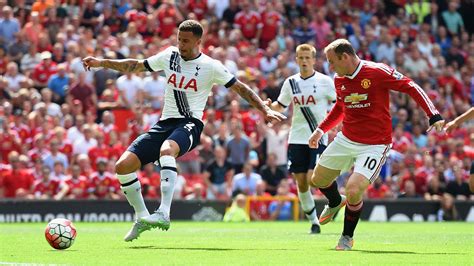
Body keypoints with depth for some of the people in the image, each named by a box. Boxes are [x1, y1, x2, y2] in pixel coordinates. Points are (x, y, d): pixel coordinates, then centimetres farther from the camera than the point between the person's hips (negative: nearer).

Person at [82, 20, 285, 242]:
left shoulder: (210, 66, -2)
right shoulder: (169, 56, 10)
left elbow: (240, 88, 3)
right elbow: (135, 66, 19)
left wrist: (265, 110, -6)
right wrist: (101, 63, 12)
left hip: (190, 124, -5)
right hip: (165, 123, 6)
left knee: (166, 150, -41)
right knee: (122, 166, -10)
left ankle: (163, 213, -47)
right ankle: (142, 218, 8)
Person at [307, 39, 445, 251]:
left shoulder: (377, 72, -19)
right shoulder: (339, 81, 2)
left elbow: (411, 87, -14)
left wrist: (434, 116, -21)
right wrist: (321, 129, 15)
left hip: (375, 144, -7)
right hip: (346, 140, 7)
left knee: (353, 190, -21)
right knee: (317, 180, 14)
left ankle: (347, 237, 5)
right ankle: (335, 203, 50)